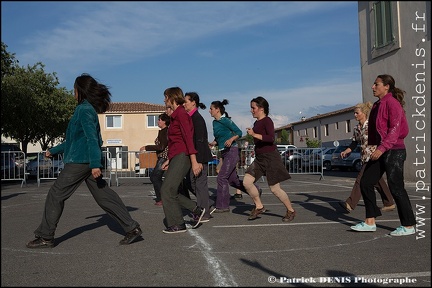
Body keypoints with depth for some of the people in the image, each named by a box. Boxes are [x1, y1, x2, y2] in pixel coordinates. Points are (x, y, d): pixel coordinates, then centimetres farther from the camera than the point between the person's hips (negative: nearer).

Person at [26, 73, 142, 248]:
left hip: (80, 161, -9)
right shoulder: (87, 109, 19)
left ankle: (45, 237, 11)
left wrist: (95, 163, -28)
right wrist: (54, 151, 32)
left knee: (55, 195, 2)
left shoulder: (84, 110, -10)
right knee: (104, 196, 6)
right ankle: (132, 228, 4)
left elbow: (91, 137, -21)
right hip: (87, 162, 9)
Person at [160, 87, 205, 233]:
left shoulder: (181, 113, -9)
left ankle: (177, 225, -1)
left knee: (167, 190, -9)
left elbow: (188, 137, -17)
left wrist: (194, 162, -22)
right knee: (169, 191, 8)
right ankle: (196, 210, 15)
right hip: (176, 157, 10)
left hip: (182, 156, -10)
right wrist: (169, 160, 25)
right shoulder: (176, 115, 20)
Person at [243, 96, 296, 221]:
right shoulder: (256, 123, 13)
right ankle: (259, 206, 11)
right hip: (259, 158, 8)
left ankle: (291, 211, 17)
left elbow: (271, 138, -26)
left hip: (270, 157, -8)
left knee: (275, 189, -2)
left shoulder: (267, 121, -12)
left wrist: (254, 134, -30)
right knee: (247, 182, -5)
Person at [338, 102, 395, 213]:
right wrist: (345, 151, -3)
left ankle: (350, 204, -17)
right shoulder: (357, 128, 11)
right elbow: (354, 143, 12)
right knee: (378, 182, 14)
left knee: (361, 179, -14)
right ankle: (389, 204, 25)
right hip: (365, 158, 8)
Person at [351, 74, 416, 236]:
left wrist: (382, 148, -26)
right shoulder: (377, 105, 16)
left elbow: (395, 129, -19)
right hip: (380, 151, 9)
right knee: (365, 183, 5)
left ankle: (408, 226, 10)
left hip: (393, 151, -9)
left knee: (396, 188, -4)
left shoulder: (392, 103, -11)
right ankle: (370, 222, 12)